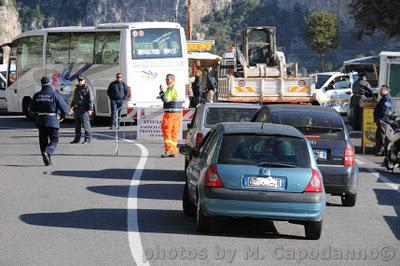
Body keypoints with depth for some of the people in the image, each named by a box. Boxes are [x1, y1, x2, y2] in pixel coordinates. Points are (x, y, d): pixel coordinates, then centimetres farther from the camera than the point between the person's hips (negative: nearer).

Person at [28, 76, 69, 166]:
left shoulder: (37, 95, 2)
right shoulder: (55, 95, -9)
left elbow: (31, 109, 9)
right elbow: (64, 108, -9)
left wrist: (36, 117, 26)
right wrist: (62, 116, 11)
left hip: (40, 121, 3)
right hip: (52, 121, -3)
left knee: (43, 140, 13)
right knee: (54, 140, 4)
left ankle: (47, 160, 13)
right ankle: (47, 152, -23)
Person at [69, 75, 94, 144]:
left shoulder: (87, 89, -5)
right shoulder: (76, 89, 18)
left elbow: (90, 100, -9)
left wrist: (90, 109, -16)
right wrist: (72, 107, 19)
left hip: (84, 109, -8)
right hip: (76, 109, 8)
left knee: (86, 124, -9)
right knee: (77, 125, 12)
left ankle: (88, 139, -6)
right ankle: (77, 139, 19)